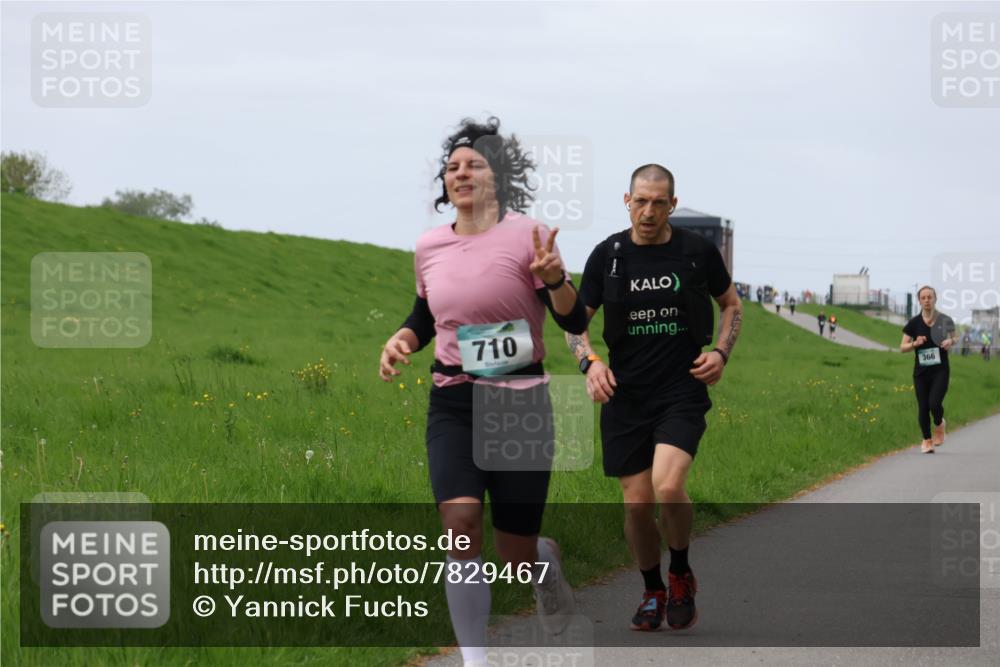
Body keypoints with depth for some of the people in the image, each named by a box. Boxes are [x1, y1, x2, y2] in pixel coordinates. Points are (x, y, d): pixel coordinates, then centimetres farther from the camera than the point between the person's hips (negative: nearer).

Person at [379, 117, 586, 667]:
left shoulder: (525, 236, -8)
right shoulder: (429, 247, 4)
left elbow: (574, 322, -10)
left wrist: (555, 279, -30)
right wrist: (401, 339, 0)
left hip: (520, 404, -3)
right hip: (452, 405, 3)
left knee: (516, 553, 3)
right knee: (460, 523, -21)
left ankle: (545, 561, 43)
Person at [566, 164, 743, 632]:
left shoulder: (698, 251, -1)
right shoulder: (607, 254, 1)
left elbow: (732, 304, 15)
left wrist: (721, 353, -2)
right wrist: (590, 361, -10)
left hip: (683, 391, -2)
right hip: (626, 395, 2)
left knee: (668, 486, -23)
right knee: (637, 501, 2)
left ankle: (681, 575, 4)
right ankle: (652, 592, 25)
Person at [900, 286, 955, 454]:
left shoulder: (945, 320, -2)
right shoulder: (914, 323, -1)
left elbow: (953, 338, 14)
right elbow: (902, 347, 2)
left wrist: (950, 342, -10)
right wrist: (915, 343, -18)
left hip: (940, 371, -1)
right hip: (921, 371, 1)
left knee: (935, 403, -16)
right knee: (923, 407, 3)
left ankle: (939, 424, 18)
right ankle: (927, 440, 22)